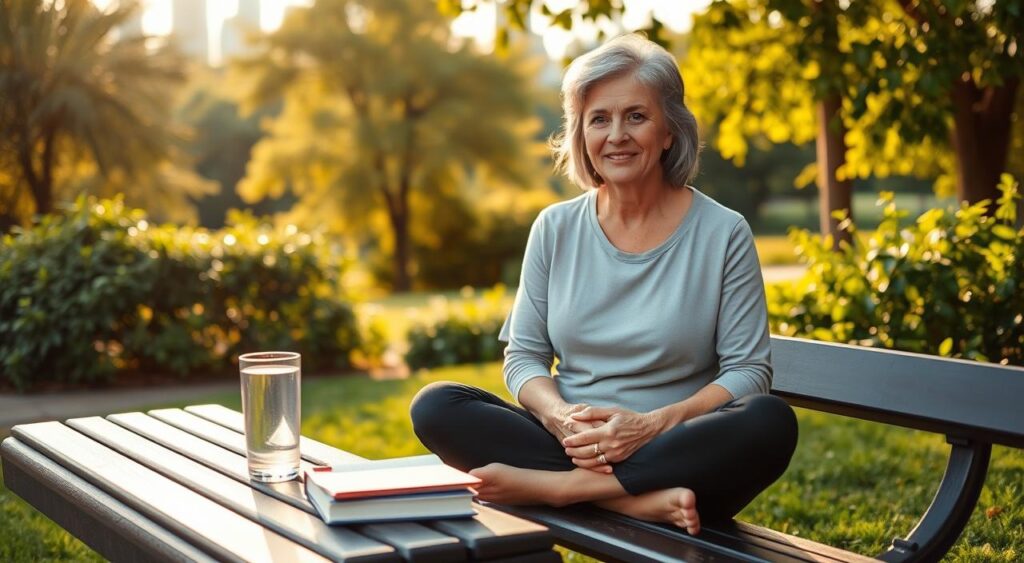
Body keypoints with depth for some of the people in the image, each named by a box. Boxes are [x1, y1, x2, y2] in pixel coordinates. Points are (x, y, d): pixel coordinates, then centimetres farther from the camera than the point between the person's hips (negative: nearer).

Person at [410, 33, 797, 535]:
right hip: (567, 447, 3)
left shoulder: (723, 233, -1)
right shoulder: (555, 230, 8)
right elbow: (523, 356, 8)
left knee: (771, 423, -32)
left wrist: (653, 425, -19)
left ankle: (546, 485, -27)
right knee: (433, 406, -19)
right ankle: (640, 499, -28)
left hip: (677, 457, -2)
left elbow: (749, 372, -4)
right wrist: (559, 416, -15)